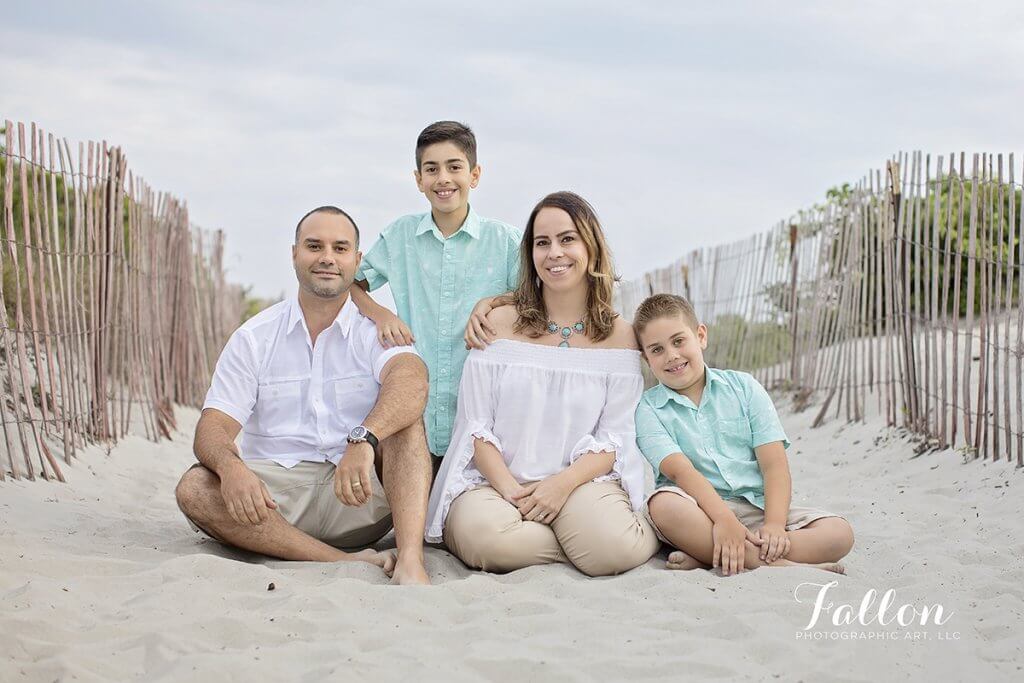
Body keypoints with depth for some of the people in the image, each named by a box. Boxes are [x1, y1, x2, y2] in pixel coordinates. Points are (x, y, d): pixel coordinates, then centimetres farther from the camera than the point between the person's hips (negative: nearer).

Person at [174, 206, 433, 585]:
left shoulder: (376, 330, 3)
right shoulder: (253, 338, 9)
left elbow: (411, 380, -21)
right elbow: (213, 429, 0)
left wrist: (363, 441, -42)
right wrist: (231, 468, -26)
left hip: (358, 497, -1)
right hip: (274, 494, 1)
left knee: (403, 415, -24)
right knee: (194, 489, -25)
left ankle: (410, 560, -39)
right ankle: (346, 562, -33)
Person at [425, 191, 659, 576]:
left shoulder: (619, 337, 7)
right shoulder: (499, 324, 7)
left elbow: (615, 439, 1)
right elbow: (476, 425, 2)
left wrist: (562, 484, -17)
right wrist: (508, 488, -16)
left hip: (581, 482, 0)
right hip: (494, 480, 1)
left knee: (614, 547, -35)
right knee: (486, 536, -36)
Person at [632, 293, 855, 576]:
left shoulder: (743, 387, 10)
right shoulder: (647, 409, 5)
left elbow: (774, 463, 1)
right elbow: (680, 470, -13)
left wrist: (774, 525, -17)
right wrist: (724, 520, -30)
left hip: (757, 507, 3)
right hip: (701, 512, -3)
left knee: (840, 533, -20)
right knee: (664, 503, -36)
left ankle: (704, 555, -30)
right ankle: (776, 564, -35)